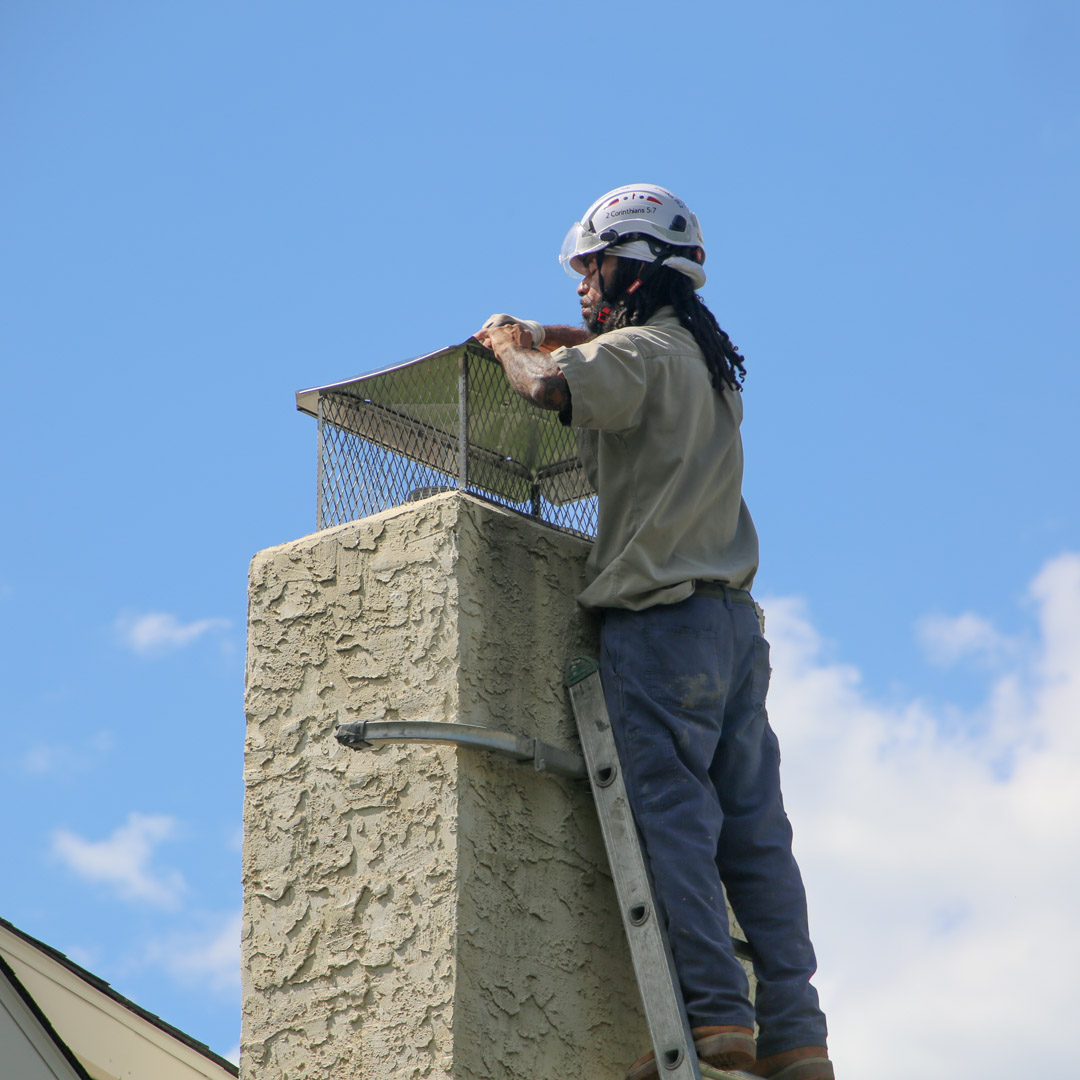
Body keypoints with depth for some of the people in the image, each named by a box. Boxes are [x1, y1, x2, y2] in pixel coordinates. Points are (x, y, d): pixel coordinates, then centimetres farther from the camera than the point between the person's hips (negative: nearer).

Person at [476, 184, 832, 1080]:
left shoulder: (641, 353, -7)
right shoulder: (706, 360, 21)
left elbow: (549, 387, -22)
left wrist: (509, 343, -1)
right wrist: (539, 334, 27)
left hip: (664, 619, -8)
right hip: (732, 616, 8)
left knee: (673, 820, -10)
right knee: (754, 829, 4)